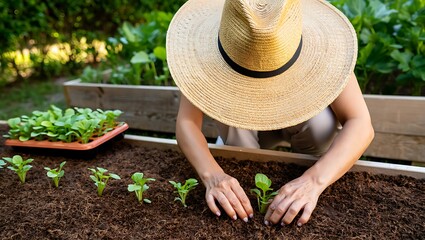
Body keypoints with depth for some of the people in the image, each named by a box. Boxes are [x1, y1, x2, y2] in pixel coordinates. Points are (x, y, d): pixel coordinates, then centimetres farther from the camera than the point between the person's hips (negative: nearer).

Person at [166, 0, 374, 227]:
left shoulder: (319, 43, -34)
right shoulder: (211, 45, -31)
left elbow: (360, 125, -37)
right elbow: (186, 121, -34)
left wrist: (314, 181, -51)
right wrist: (212, 174, -51)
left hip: (303, 121, 0)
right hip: (245, 126, 1)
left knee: (321, 120, -32)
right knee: (231, 110, -31)